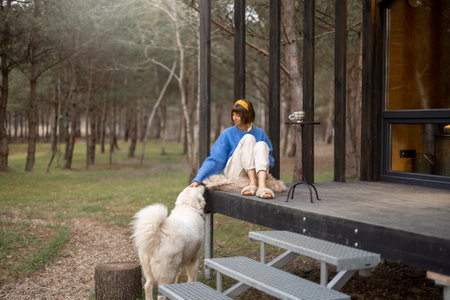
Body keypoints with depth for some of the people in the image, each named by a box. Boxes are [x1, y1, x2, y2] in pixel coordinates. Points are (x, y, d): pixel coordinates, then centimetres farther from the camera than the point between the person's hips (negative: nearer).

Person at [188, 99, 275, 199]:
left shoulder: (260, 133, 10)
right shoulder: (228, 134, 4)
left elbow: (270, 160, 19)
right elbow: (214, 160, 0)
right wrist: (197, 180, -11)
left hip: (256, 174, 2)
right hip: (234, 175, -2)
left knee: (261, 144, -24)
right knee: (248, 138, -19)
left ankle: (262, 186, -45)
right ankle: (252, 183, -33)